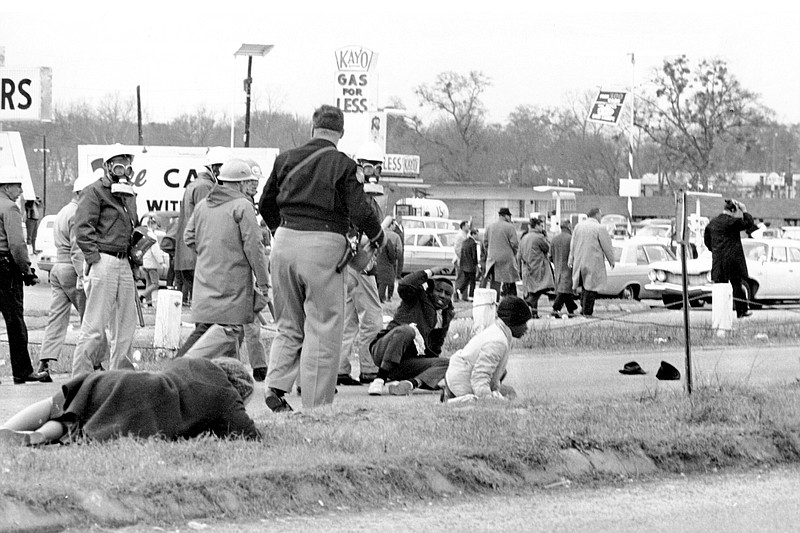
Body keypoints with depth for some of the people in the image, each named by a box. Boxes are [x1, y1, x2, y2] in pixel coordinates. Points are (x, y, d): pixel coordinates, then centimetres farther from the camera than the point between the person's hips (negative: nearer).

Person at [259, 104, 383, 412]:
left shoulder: (287, 159, 8)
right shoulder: (343, 165, -5)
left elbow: (265, 205, 16)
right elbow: (360, 211, -9)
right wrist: (377, 237, 10)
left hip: (285, 241, 4)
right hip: (323, 247, -4)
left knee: (289, 325, 17)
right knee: (323, 329, 2)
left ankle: (276, 385, 0)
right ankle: (316, 405, 1)